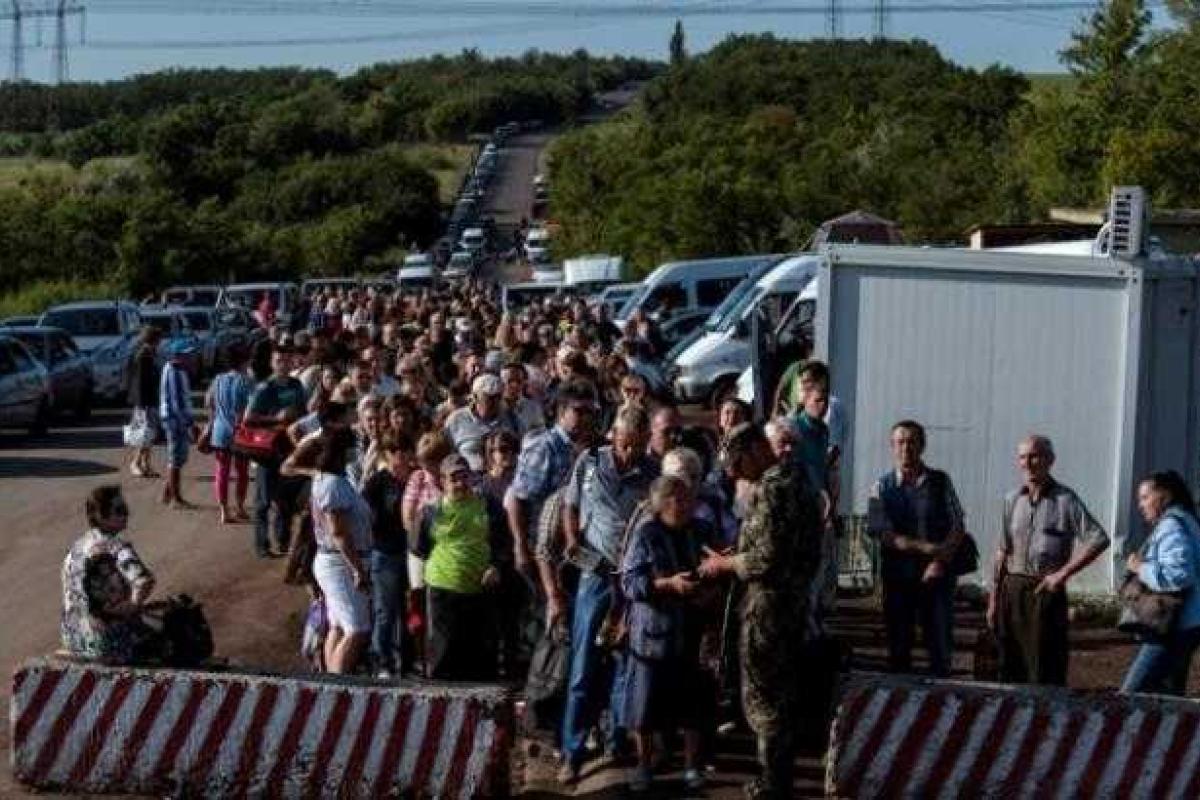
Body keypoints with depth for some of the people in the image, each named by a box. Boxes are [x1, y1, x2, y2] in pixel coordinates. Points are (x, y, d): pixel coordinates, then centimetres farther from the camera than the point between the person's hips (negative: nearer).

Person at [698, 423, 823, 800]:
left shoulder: (770, 488, -19)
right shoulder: (800, 479, 11)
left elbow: (766, 559, -23)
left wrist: (723, 564, -9)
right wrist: (735, 557, 18)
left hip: (768, 605, -10)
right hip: (797, 601, 10)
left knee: (763, 698, 0)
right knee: (784, 695, 16)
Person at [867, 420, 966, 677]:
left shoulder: (940, 482, 4)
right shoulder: (882, 488, 1)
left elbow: (958, 528, 2)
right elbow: (884, 535, -8)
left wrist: (940, 562, -12)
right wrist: (927, 548, -15)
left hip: (937, 576, 0)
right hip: (898, 576, 0)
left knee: (941, 646, -1)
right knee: (898, 649, 6)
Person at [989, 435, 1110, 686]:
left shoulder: (1065, 500, -4)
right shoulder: (1012, 499, 11)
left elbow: (1099, 540, -11)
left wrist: (1062, 574, -13)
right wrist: (993, 599, 11)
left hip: (1046, 592, -5)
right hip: (1012, 590, 5)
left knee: (1046, 674, -5)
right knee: (1011, 670, 7)